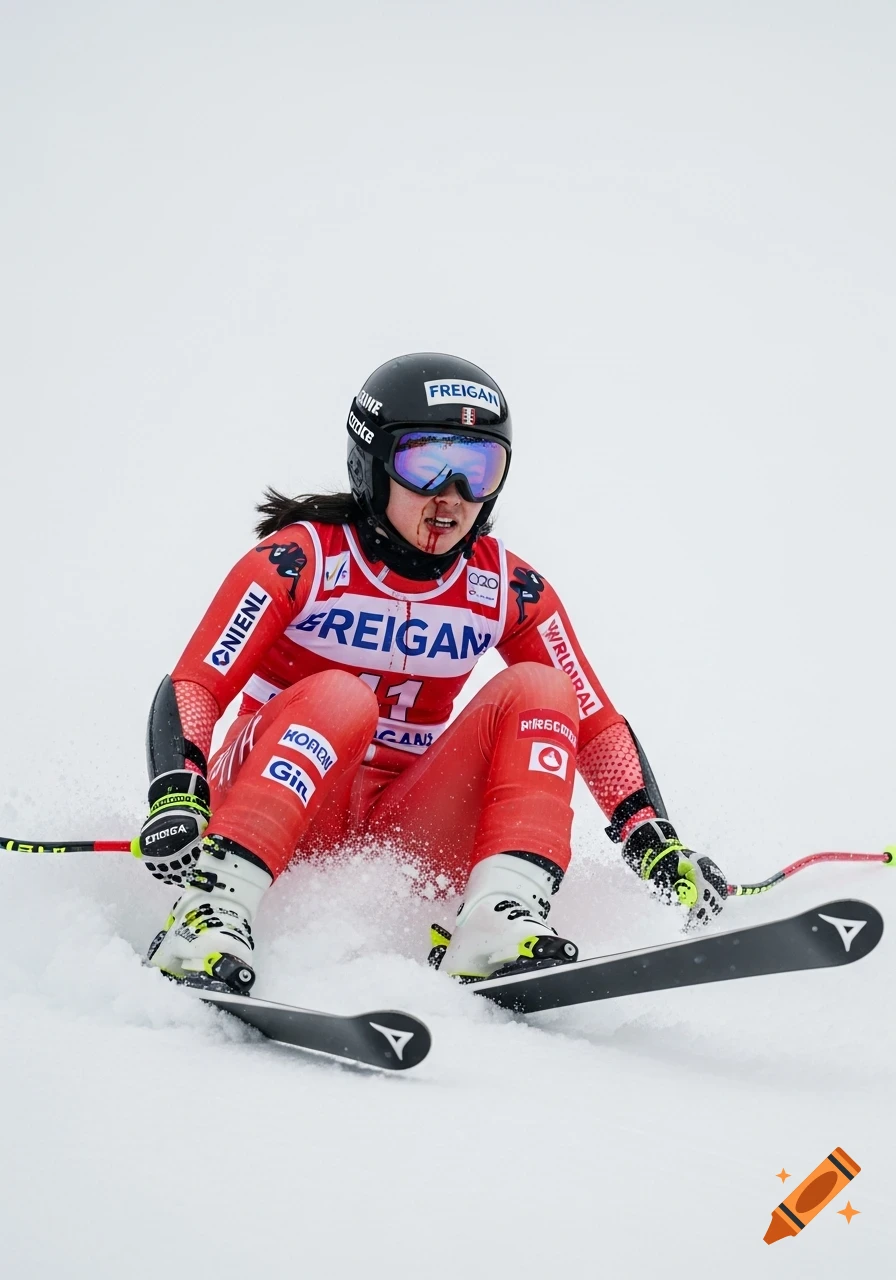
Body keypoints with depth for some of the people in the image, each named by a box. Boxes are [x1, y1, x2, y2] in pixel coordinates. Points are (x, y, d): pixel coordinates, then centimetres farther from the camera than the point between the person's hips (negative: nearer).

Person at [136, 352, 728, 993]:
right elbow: (192, 689, -18)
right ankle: (213, 906, -43)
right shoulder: (301, 561, -10)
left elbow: (596, 723, 2)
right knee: (338, 698, -32)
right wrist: (176, 796, -38)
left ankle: (499, 919, -34)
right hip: (280, 827, -4)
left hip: (400, 831, 4)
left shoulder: (510, 590, 1)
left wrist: (656, 842, -14)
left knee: (537, 690, -15)